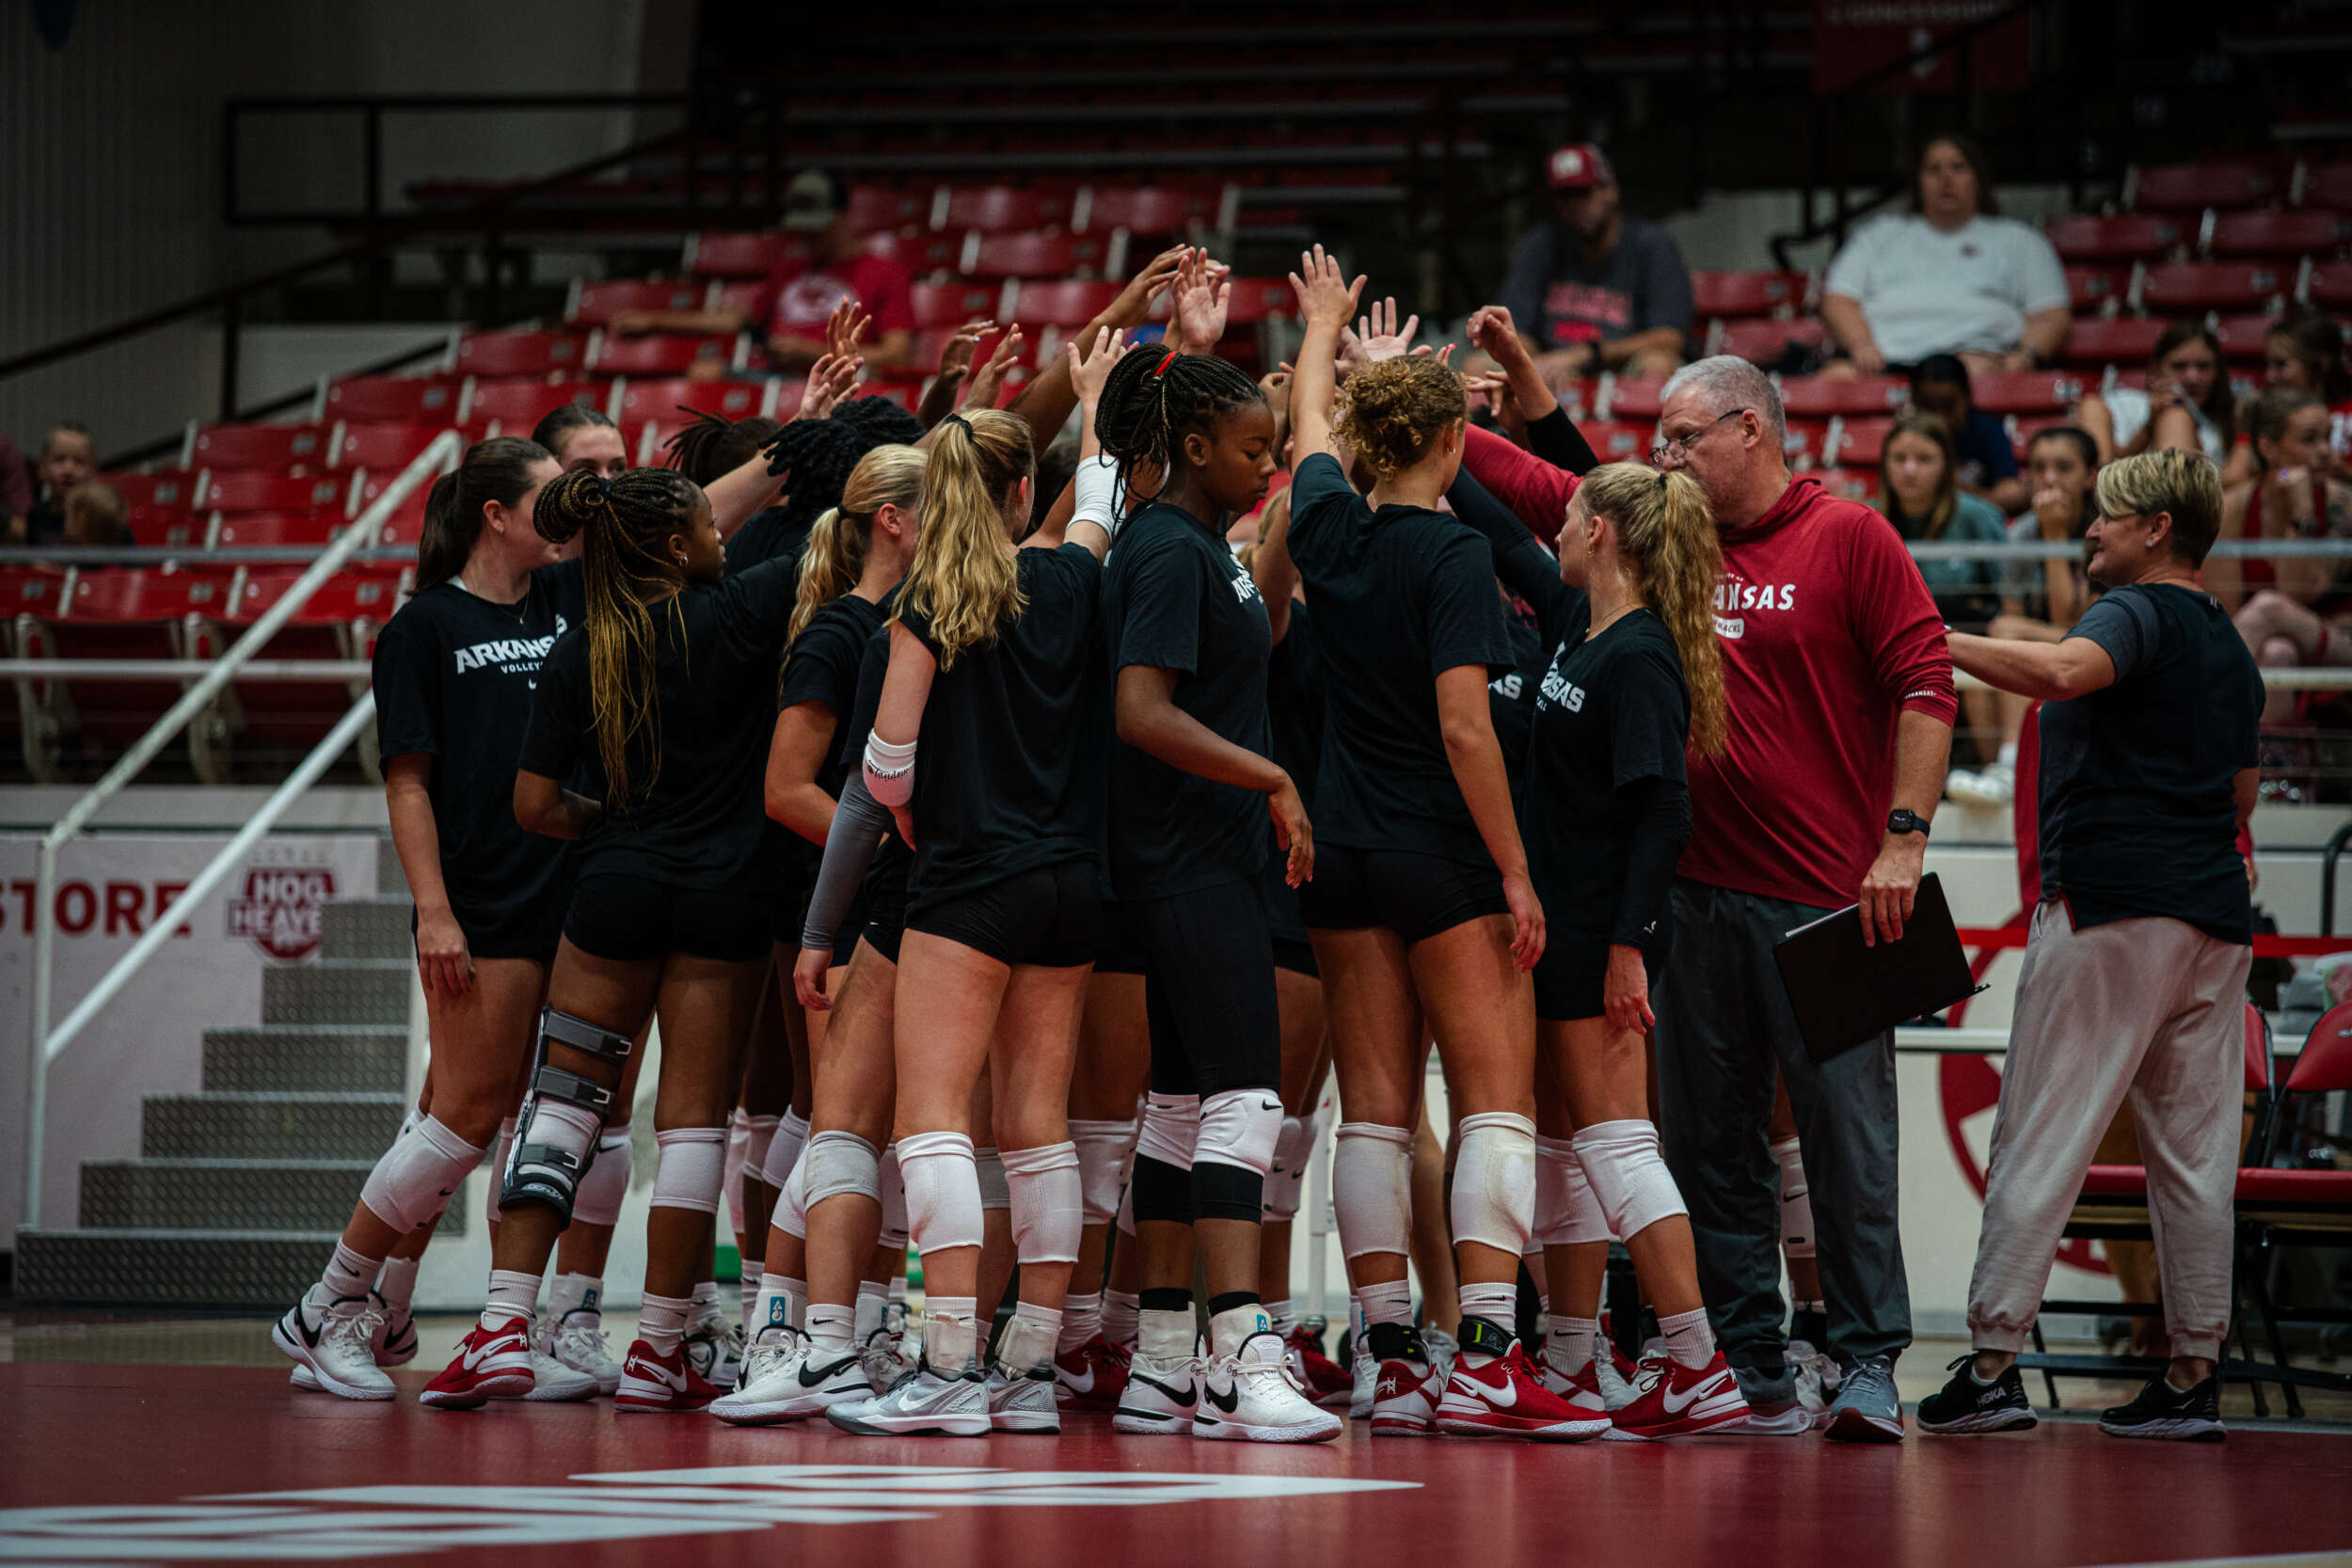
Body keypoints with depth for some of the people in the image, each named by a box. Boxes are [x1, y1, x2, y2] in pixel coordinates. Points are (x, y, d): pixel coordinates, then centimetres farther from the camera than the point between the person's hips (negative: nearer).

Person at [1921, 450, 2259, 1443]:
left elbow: (2066, 671, -29)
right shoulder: (2229, 647, 19)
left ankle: (1994, 1360, -10)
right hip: (2215, 915, 8)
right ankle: (2194, 1372, 6)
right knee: (2194, 1149, 7)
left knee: (2039, 1141, -6)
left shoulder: (2137, 613, -7)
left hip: (2111, 907, -8)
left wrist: (1942, 645, -21)